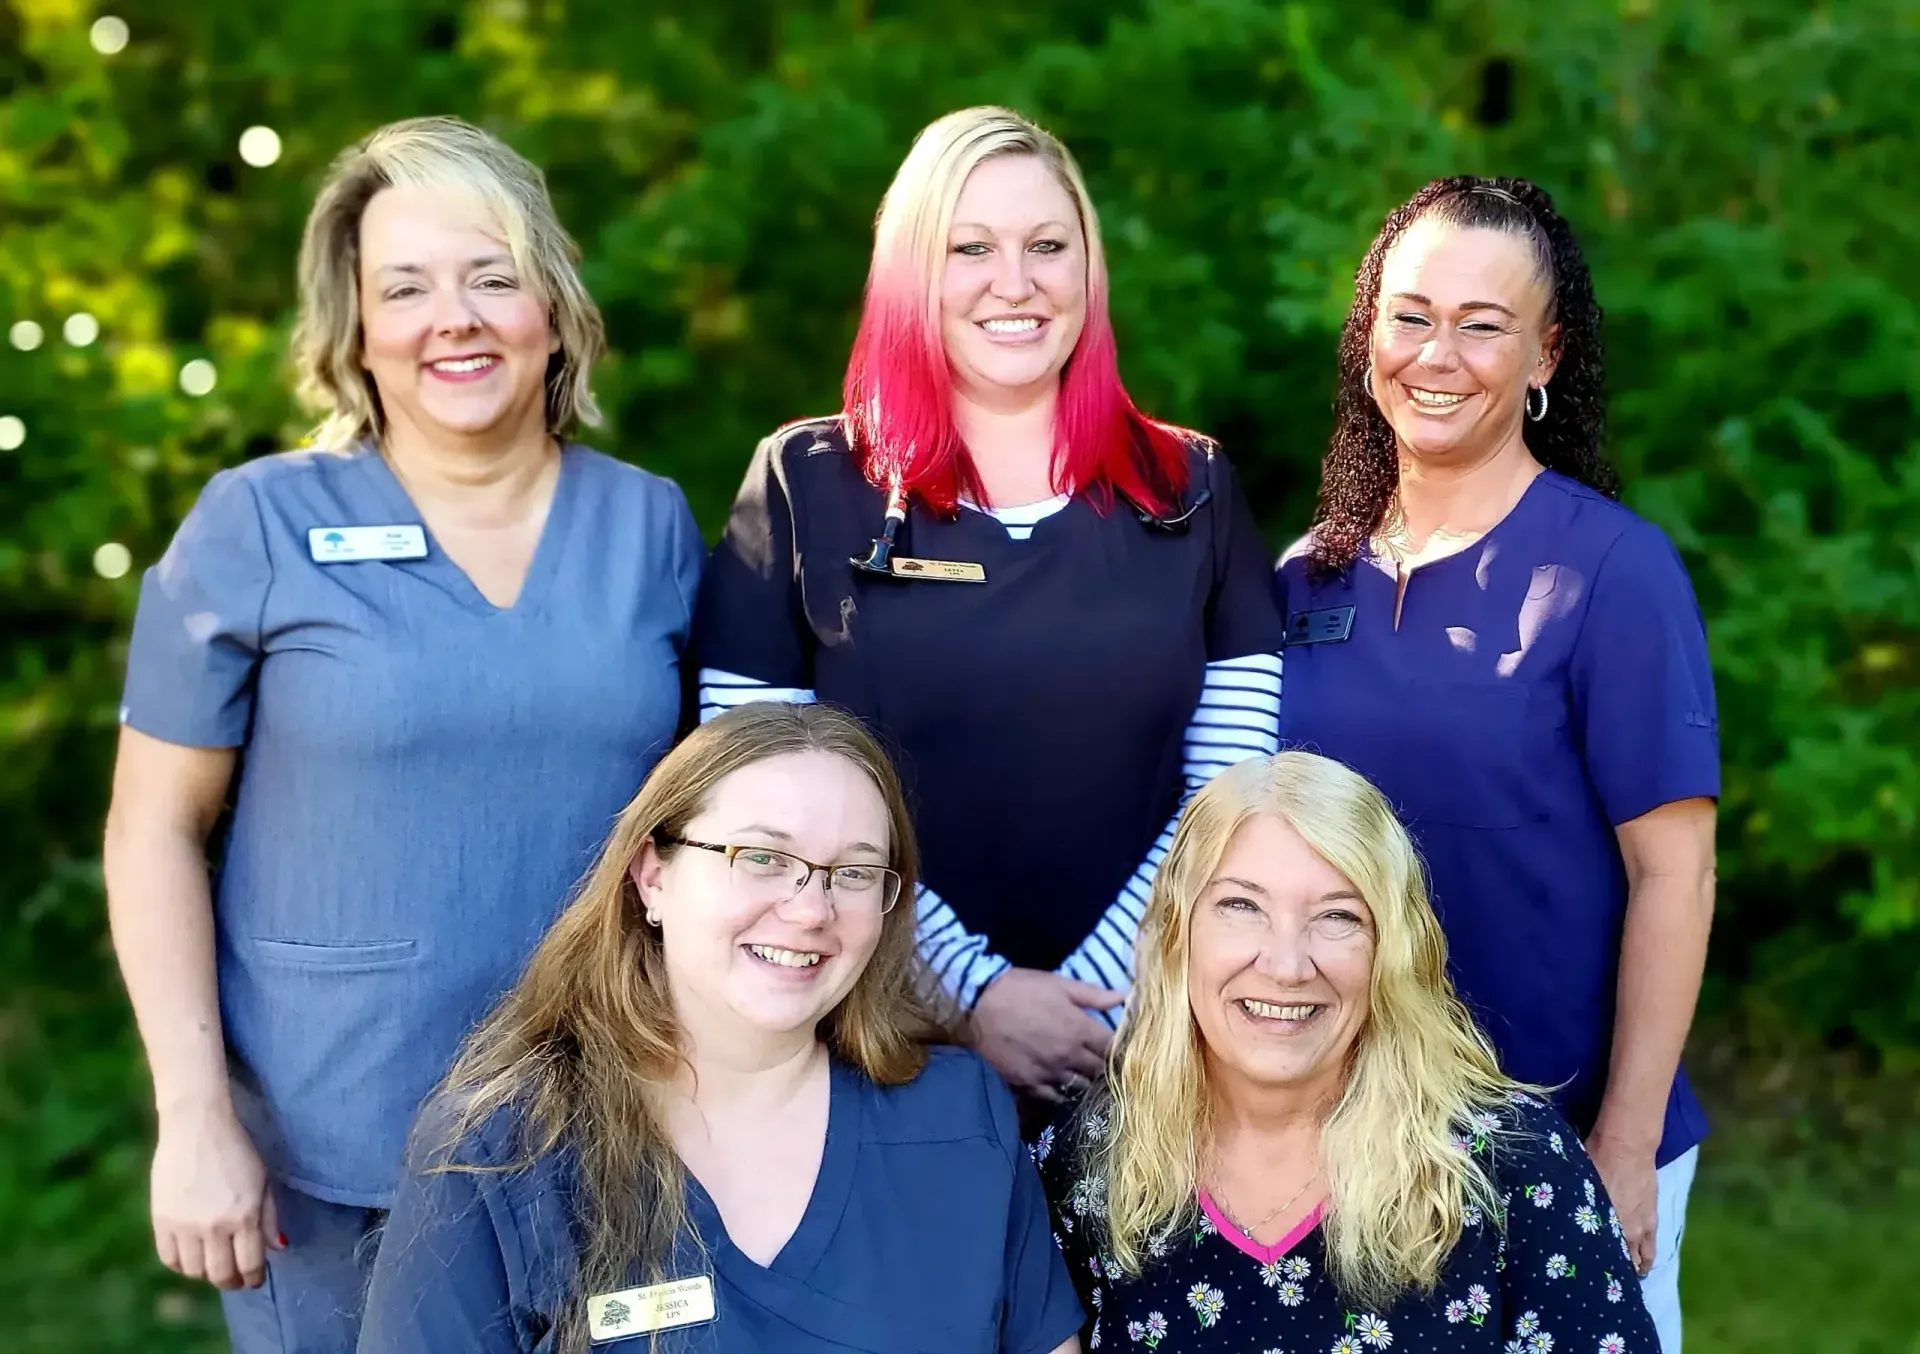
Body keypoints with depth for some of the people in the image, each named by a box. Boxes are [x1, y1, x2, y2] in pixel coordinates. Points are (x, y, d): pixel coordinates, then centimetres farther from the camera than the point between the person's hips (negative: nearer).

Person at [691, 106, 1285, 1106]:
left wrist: (1097, 990, -11)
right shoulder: (804, 484, -2)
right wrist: (972, 989, -12)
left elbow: (1228, 792, 0)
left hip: (1137, 1046, 2)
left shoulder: (1189, 490, 4)